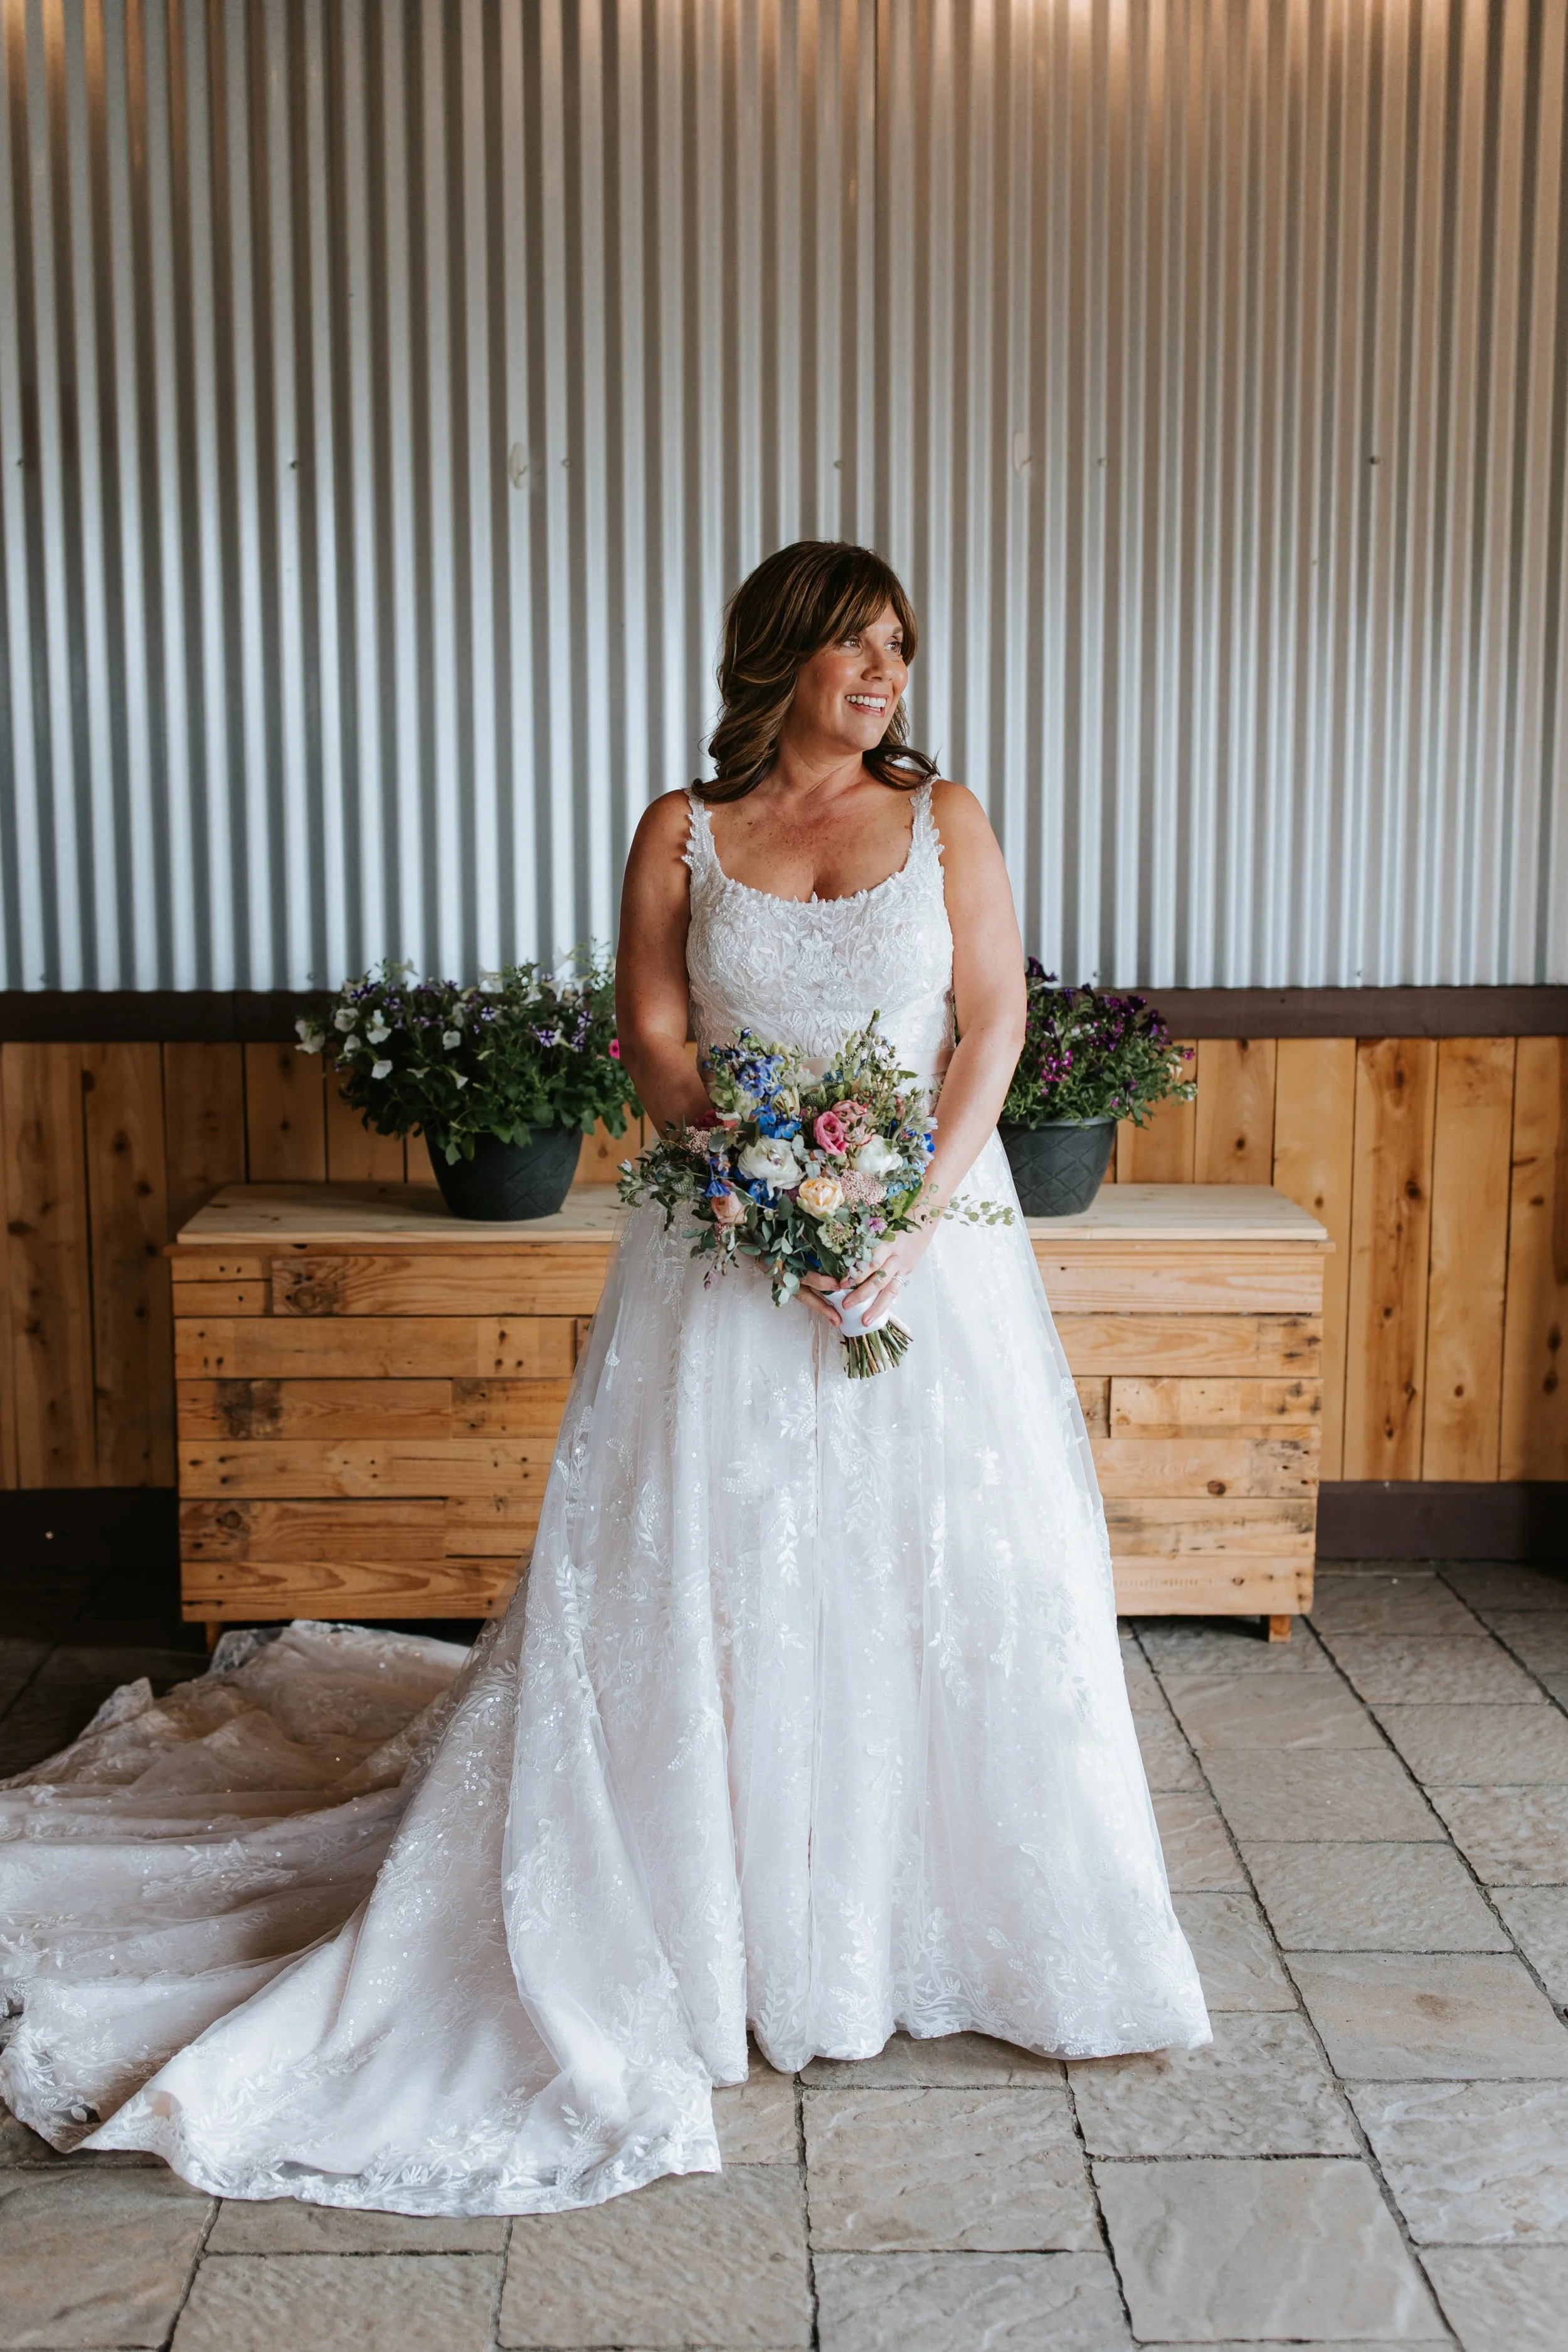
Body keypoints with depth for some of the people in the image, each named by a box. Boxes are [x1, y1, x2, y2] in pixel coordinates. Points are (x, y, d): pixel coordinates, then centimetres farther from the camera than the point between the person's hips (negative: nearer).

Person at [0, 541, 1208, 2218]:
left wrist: (914, 1209, -13)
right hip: (726, 1242, -1)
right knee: (697, 1566, 2)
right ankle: (708, 1922, 18)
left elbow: (995, 1020, 0)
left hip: (932, 1223, 1)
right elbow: (656, 1044, -1)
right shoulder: (681, 833, 3)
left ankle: (957, 1916, 23)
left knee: (949, 1563, 3)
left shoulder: (943, 817, 6)